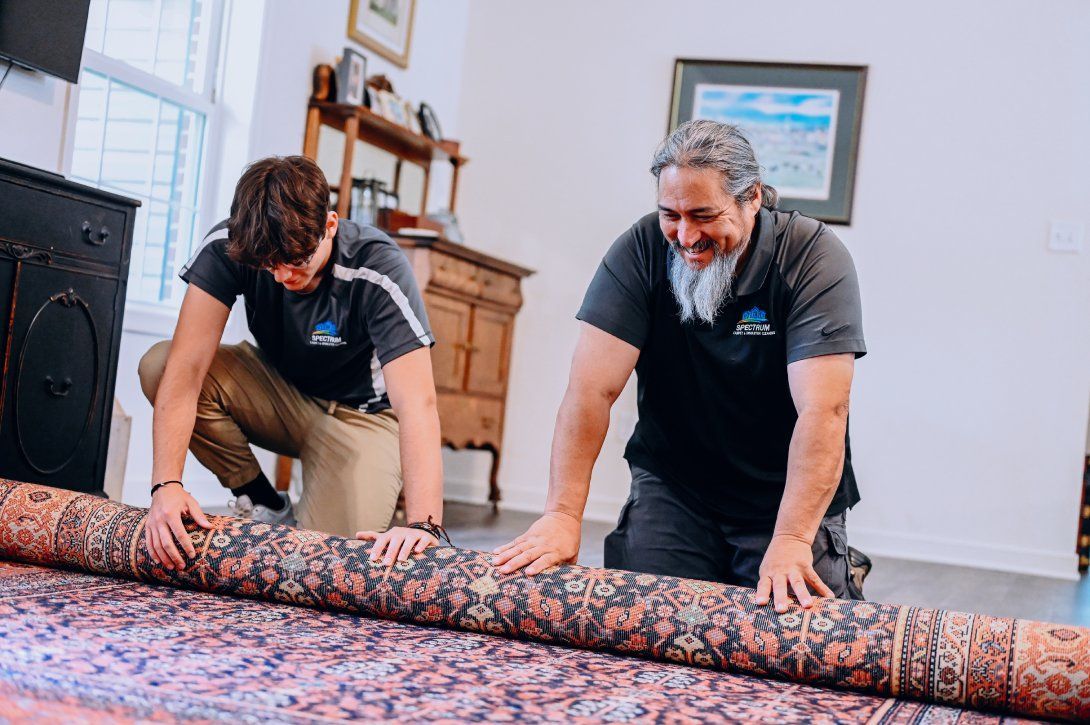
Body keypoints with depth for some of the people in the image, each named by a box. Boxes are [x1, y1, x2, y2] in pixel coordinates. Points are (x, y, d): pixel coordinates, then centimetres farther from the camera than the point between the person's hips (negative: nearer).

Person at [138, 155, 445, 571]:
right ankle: (265, 507, -4)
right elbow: (186, 367, -29)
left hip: (360, 414, -4)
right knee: (158, 365, -22)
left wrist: (423, 524, -52)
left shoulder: (379, 271, -31)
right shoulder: (227, 247, -23)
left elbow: (417, 403, -40)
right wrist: (166, 484, -43)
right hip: (279, 391, 4)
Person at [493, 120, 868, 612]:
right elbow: (593, 388, -18)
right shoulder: (641, 251, -12)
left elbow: (823, 411, -27)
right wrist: (562, 515, -27)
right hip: (671, 488, 2)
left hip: (786, 497, -1)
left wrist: (791, 541, -38)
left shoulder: (815, 258, -18)